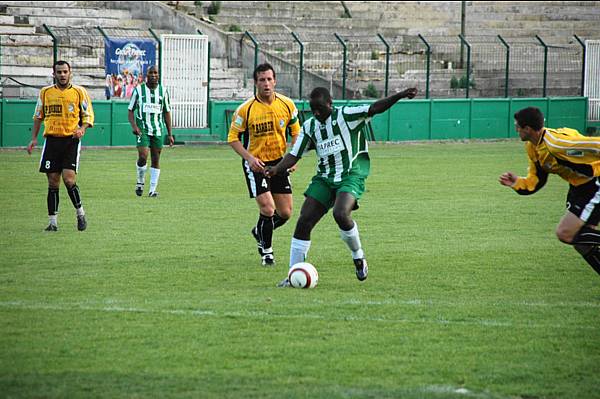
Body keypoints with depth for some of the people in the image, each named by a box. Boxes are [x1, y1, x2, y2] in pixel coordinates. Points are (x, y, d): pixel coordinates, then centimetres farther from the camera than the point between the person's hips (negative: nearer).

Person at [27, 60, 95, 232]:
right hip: (52, 139, 3)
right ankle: (52, 222, 6)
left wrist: (82, 129, -14)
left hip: (71, 140, -3)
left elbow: (88, 116, 5)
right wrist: (34, 138, 11)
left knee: (69, 178, -15)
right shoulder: (45, 92, 10)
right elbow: (38, 116, 19)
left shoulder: (79, 92, 3)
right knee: (53, 182, 1)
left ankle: (80, 213, 4)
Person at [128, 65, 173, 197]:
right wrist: (134, 126, -13)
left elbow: (167, 112, 12)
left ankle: (152, 189, 10)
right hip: (143, 129, -3)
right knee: (143, 156, -18)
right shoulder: (139, 90, 2)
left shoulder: (163, 91, 8)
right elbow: (131, 110, 5)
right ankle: (140, 182, 6)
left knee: (156, 160, 3)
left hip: (158, 130, 3)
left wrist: (170, 134, 8)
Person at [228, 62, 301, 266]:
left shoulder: (287, 105, -5)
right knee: (267, 209, -15)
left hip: (279, 162, 4)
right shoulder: (246, 109, -14)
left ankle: (260, 232, 35)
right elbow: (233, 138, -6)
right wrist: (249, 157, -20)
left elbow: (296, 132, 9)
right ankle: (266, 250, 8)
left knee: (285, 213, 4)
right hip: (256, 163, -4)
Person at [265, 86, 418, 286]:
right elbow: (294, 155, 11)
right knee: (303, 222, -6)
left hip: (350, 176, -5)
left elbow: (374, 108, -16)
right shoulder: (309, 126, 10)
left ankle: (358, 257, -2)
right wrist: (276, 169, -8)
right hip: (324, 178, 5)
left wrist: (400, 96, -30)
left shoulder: (346, 115, -6)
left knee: (341, 214, -30)